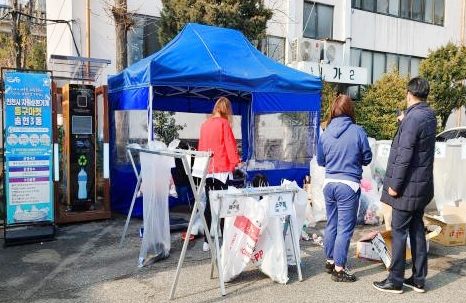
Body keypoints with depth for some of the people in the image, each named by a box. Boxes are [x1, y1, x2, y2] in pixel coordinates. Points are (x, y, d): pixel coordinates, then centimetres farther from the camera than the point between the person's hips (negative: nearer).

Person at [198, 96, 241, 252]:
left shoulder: (205, 124, 11)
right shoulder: (224, 123, -5)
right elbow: (230, 144, -8)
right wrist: (235, 161, -3)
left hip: (207, 170, 6)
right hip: (222, 169, -5)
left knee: (209, 204, 11)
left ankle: (207, 241, 15)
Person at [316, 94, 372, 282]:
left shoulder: (325, 133, 0)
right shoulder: (357, 132, -9)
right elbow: (367, 159, 1)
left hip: (329, 183, 4)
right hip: (348, 185, -4)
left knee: (331, 224, 18)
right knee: (345, 228, 3)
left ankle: (330, 261, 32)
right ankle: (339, 269, 9)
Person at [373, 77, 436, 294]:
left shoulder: (413, 118, -19)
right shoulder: (429, 116, 9)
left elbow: (405, 155, -22)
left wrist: (395, 184, -16)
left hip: (408, 186, -9)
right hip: (422, 186, 9)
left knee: (399, 231, 0)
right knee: (417, 229, 14)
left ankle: (395, 281, 10)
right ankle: (418, 279, 24)